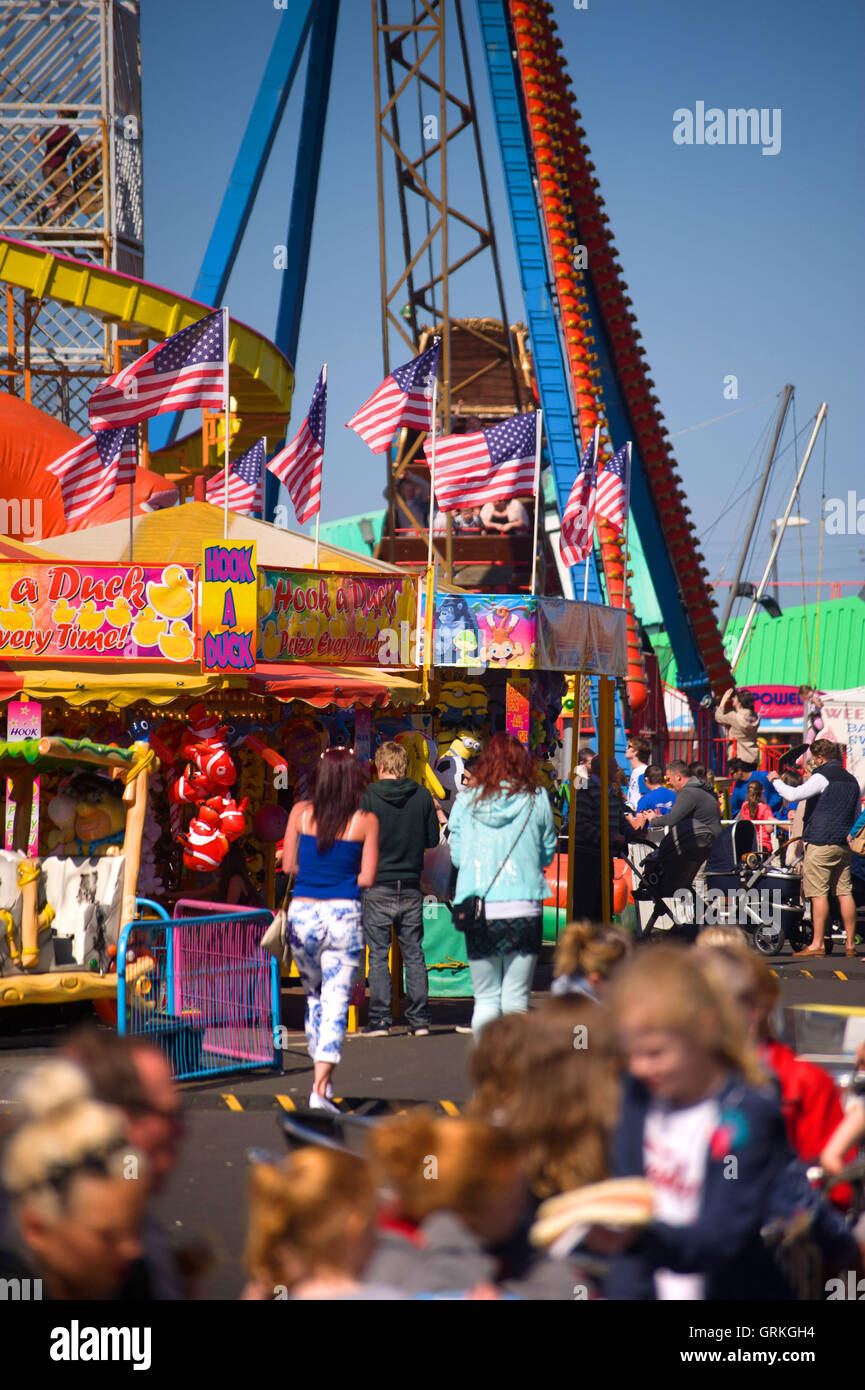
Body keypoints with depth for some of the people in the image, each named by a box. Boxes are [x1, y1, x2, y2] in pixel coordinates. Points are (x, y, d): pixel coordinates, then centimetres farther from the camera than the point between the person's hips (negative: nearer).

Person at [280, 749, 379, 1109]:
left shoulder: (301, 812, 1)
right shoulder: (366, 821, -3)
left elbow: (289, 865, 4)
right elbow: (367, 878, -4)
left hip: (302, 913, 2)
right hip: (344, 914, -2)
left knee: (314, 995, 21)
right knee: (336, 1001, -1)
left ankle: (322, 1075, 25)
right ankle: (321, 1086, -11)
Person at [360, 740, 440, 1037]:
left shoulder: (369, 797, -9)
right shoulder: (422, 796, -1)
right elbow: (433, 839, 5)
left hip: (378, 887, -3)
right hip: (412, 886, 3)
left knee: (378, 955, 3)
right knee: (414, 953, 9)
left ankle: (380, 1019, 1)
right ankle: (419, 1019, 9)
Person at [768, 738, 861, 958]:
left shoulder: (822, 777, -9)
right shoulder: (852, 780, 16)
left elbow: (793, 795, -17)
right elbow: (856, 815, 24)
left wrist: (776, 780, -1)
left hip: (821, 842, -7)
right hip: (844, 844, 7)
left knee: (818, 893, -7)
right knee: (845, 892, 6)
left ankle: (818, 944, -9)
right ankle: (850, 944, 5)